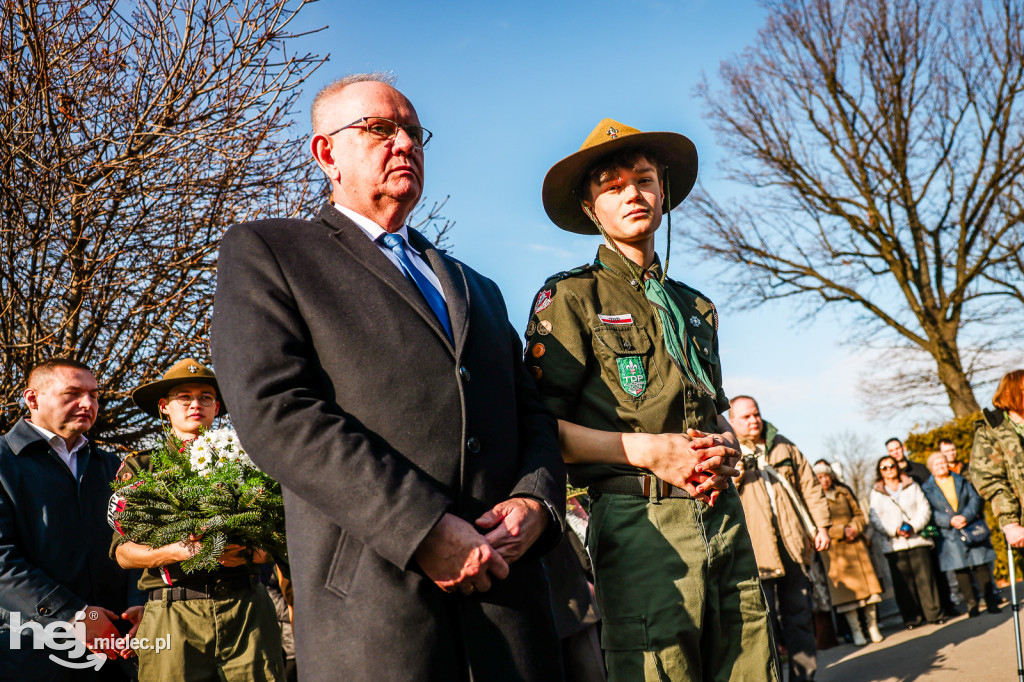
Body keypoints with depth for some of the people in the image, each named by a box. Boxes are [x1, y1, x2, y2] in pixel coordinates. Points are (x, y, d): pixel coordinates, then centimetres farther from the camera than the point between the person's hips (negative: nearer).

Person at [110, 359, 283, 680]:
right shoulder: (139, 467, 12)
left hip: (246, 608, 1)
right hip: (173, 614, -1)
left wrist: (249, 554, -11)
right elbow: (123, 552, 5)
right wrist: (175, 551, -14)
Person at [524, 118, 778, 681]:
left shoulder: (696, 307, 20)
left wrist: (723, 446, 4)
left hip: (724, 516, 6)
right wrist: (647, 450, -14)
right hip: (640, 523, -6)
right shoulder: (569, 297, 1)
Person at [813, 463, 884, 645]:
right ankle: (856, 631, 4)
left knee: (867, 584, 2)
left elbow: (859, 515, 14)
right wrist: (842, 531, -14)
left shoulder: (844, 492, 13)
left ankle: (873, 626, 12)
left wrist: (853, 528, -6)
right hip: (834, 550, -4)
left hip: (856, 544, 4)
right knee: (845, 589, -3)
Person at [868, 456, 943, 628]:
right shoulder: (875, 494, 9)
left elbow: (924, 508, 5)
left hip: (918, 539, 0)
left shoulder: (912, 486, 14)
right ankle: (911, 616, 6)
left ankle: (934, 613, 7)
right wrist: (894, 530, -13)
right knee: (903, 581, -1)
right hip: (893, 544, 0)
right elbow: (875, 518, 1)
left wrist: (914, 527, -10)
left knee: (925, 577, -3)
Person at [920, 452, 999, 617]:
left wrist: (966, 517, -14)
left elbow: (975, 499, 2)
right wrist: (950, 521, -17)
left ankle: (991, 600, 9)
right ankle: (971, 603, 6)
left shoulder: (962, 481, 12)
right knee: (960, 569, -1)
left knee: (981, 565, 0)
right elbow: (930, 513, -3)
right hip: (949, 535, -1)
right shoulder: (926, 488, 4)